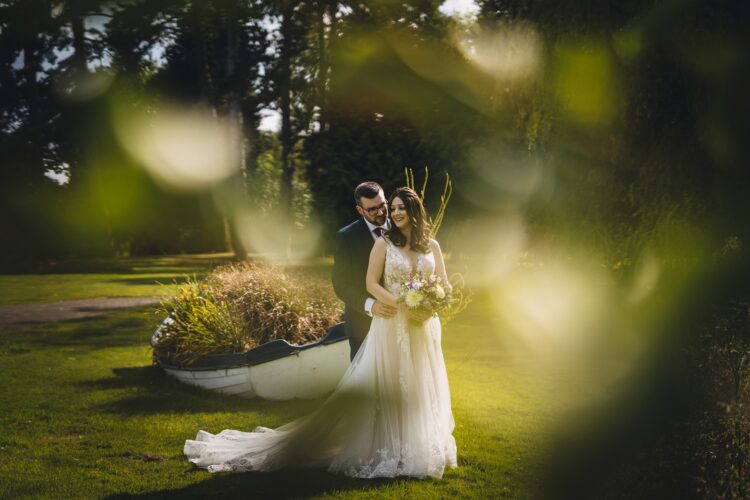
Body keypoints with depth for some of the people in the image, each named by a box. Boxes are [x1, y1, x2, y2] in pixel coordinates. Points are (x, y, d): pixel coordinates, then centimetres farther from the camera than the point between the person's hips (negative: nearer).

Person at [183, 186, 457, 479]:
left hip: (424, 328, 4)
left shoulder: (432, 246, 7)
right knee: (386, 388, -1)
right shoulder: (384, 243, -2)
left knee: (422, 388, 9)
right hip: (391, 327, -3)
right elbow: (371, 283, -7)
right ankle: (383, 450, 7)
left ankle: (422, 449, 20)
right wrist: (402, 305, -18)